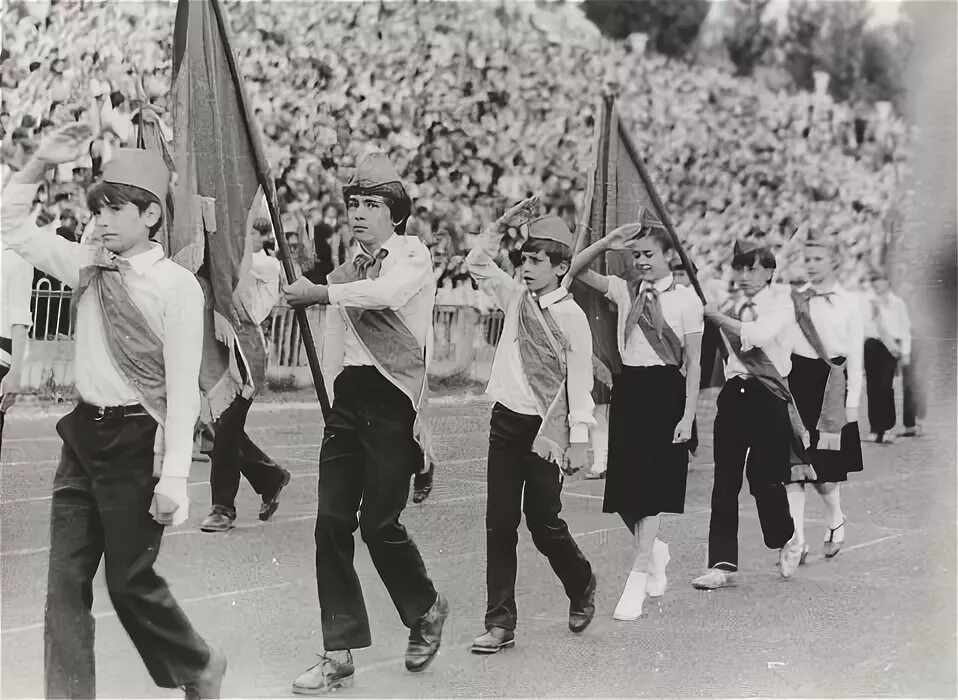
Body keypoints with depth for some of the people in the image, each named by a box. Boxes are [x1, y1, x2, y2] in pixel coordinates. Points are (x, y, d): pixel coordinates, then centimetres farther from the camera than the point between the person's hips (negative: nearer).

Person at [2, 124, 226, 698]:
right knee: (66, 581, 4)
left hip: (136, 439, -6)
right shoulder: (89, 267, 6)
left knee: (129, 581, 5)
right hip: (84, 434, 6)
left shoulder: (176, 285, -12)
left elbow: (183, 388, -14)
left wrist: (174, 477, -17)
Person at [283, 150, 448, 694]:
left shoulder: (413, 256, -3)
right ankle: (339, 656, 8)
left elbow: (385, 293, -26)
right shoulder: (349, 267, 15)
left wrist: (319, 292, -20)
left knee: (379, 522, -6)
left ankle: (426, 610, 24)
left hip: (393, 399, -6)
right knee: (332, 522, 0)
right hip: (347, 398, 6)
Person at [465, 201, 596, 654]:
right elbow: (477, 262, 15)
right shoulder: (515, 297, 7)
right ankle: (500, 623, 6)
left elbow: (579, 381, -9)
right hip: (506, 421, 5)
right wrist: (502, 224, 4)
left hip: (545, 429, -5)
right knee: (499, 524, 1)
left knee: (544, 524, 1)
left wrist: (579, 440, -12)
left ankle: (582, 587, 31)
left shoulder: (571, 317, -8)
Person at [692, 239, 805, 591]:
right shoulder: (730, 304, 12)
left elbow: (757, 335, -21)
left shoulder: (780, 303, -4)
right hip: (734, 393, 4)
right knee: (725, 481, 0)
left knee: (766, 479, -3)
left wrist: (717, 316, -17)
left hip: (768, 396, -4)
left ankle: (786, 541, 26)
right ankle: (722, 563, 2)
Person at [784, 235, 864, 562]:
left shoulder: (849, 305, 3)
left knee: (824, 468, -1)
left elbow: (855, 359, 3)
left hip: (830, 385, -2)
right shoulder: (793, 299, 7)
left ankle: (836, 522, 28)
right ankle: (797, 540, 1)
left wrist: (852, 403, -2)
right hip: (795, 381, 2)